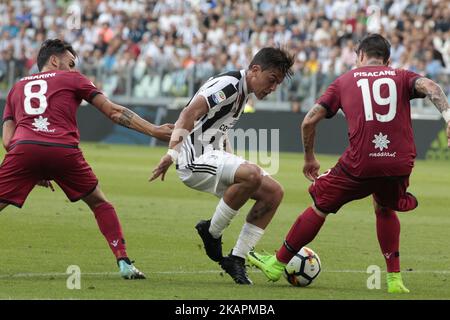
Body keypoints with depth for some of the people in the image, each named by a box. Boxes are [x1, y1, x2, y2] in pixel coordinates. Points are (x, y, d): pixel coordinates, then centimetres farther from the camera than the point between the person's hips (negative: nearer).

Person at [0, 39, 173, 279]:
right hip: (63, 151, -1)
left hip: (22, 148, 1)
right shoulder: (72, 80, 23)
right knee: (100, 204, 20)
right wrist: (154, 131, 18)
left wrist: (35, 173, 27)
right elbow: (113, 111, 17)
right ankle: (124, 263, 10)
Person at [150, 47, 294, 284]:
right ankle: (212, 232, -13)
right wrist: (172, 153, -32)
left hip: (214, 155, 10)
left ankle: (236, 258, 0)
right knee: (252, 175, -33)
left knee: (274, 192, -2)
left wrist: (233, 162, 22)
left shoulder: (242, 92, 16)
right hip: (196, 160, -10)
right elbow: (189, 114, -25)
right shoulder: (228, 84, -15)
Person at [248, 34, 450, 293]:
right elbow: (429, 86, -7)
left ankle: (277, 263, 31)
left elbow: (309, 121, 12)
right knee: (385, 209, 32)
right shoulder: (401, 77, 16)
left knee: (321, 207, 19)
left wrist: (309, 159, 24)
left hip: (360, 163, -2)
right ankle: (395, 278, 25)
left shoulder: (345, 80, 17)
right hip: (400, 163, 2)